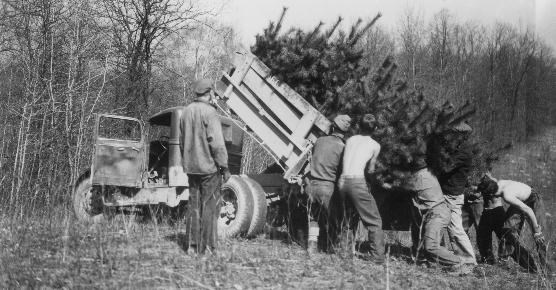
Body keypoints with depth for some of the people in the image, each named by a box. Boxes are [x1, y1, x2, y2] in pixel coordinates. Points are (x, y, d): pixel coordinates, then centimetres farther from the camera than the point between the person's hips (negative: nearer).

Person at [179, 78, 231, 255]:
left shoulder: (187, 111, 11)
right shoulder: (209, 112, -14)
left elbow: (182, 141, 18)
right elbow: (216, 143, -18)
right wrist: (224, 167, -12)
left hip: (191, 167, 7)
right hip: (209, 167, -7)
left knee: (193, 205, 11)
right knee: (209, 207, -1)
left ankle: (192, 246, 14)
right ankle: (206, 248, 2)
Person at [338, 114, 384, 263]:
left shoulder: (350, 140, 20)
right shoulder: (375, 145, 10)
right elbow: (370, 170, 17)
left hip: (342, 182, 5)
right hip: (358, 182, -5)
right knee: (374, 222, 2)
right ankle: (378, 256, -6)